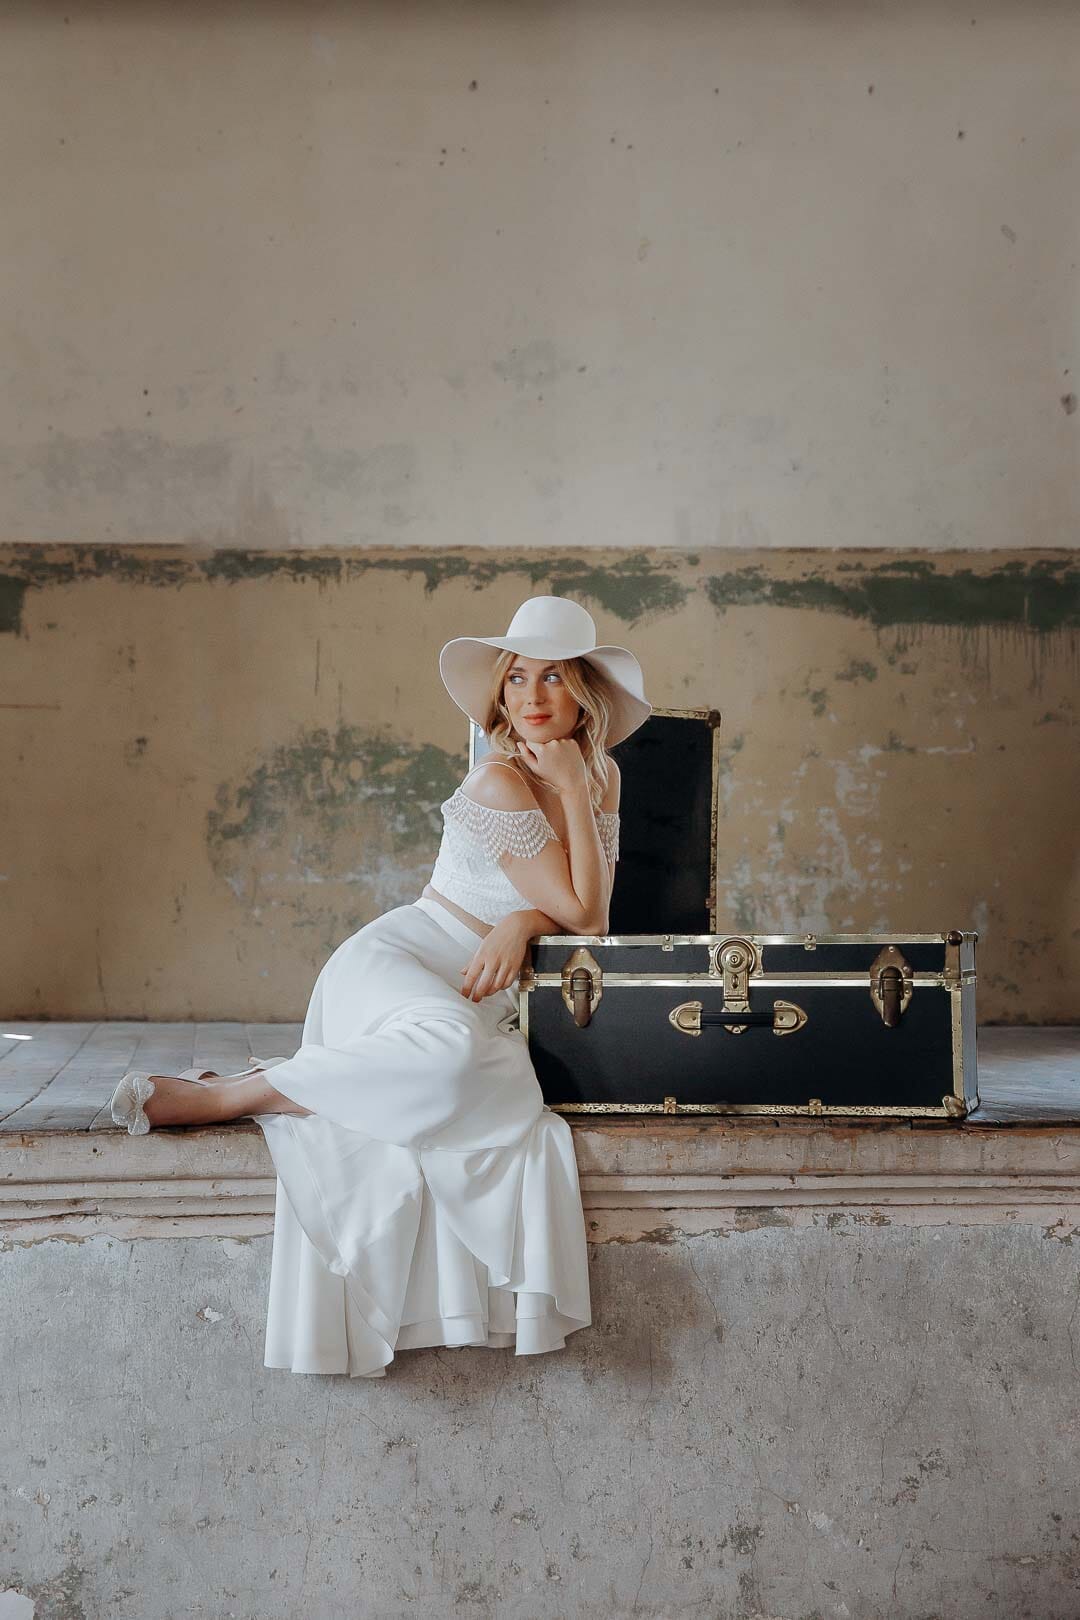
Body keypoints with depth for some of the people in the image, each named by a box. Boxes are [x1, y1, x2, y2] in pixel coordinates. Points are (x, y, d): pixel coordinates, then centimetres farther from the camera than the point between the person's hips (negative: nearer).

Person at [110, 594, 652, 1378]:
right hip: (396, 960, -7)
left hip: (481, 994, 7)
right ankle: (218, 1094, -27)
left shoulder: (600, 775, 10)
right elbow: (580, 912, -13)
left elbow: (589, 911, 5)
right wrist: (570, 791, -12)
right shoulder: (498, 784, -12)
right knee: (452, 1050, -41)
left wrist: (522, 924, -16)